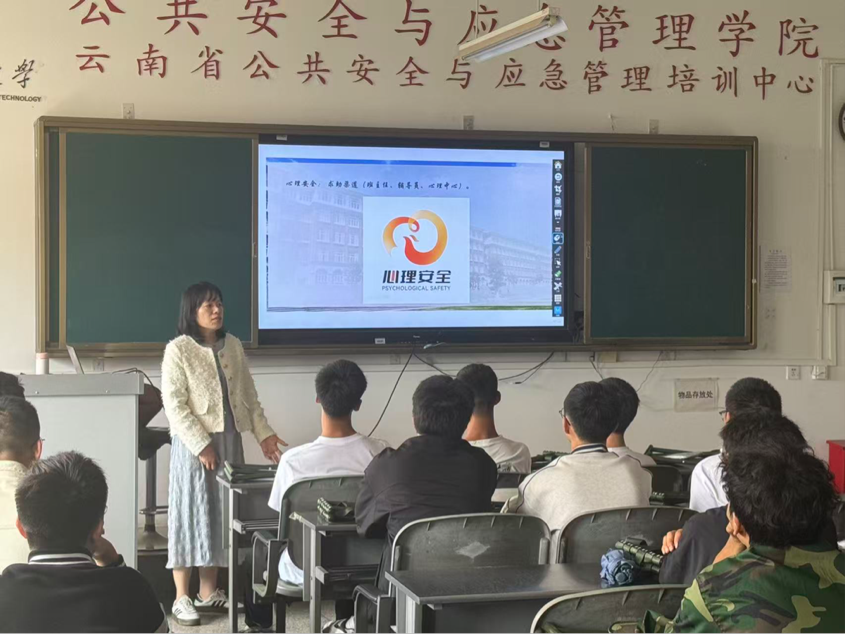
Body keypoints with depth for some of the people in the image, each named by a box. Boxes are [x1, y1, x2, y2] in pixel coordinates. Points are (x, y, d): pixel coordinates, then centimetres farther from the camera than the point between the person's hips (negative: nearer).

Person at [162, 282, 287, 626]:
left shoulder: (233, 346, 9)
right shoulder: (178, 350, -9)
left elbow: (249, 396, 14)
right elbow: (174, 405, -14)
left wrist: (263, 433, 6)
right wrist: (201, 445, -19)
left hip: (229, 441, 6)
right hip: (193, 444, -6)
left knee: (222, 513, 9)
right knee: (190, 514, -2)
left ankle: (209, 591, 20)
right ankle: (182, 598, 4)